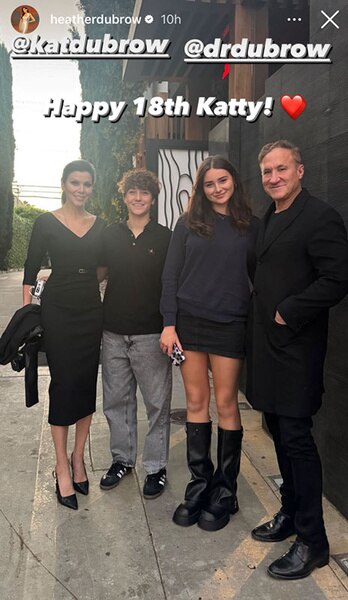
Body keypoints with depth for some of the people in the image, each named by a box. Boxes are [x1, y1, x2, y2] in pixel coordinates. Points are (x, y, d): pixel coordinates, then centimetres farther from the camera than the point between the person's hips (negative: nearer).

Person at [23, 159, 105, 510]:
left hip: (91, 311, 3)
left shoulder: (100, 226, 9)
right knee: (64, 384, -3)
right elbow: (31, 271, -1)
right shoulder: (46, 223, 1)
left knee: (87, 384, 6)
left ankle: (78, 459, 21)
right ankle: (62, 468, 9)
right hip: (58, 311, -3)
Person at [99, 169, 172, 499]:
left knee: (157, 402, 4)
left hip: (151, 334, -3)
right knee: (116, 400, 13)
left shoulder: (165, 237, 0)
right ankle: (122, 459, 32)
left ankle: (156, 466, 21)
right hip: (114, 332, 4)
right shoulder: (110, 235, 9)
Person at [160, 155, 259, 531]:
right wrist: (169, 324, -4)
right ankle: (199, 483, 22)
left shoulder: (250, 226, 6)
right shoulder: (189, 223, 6)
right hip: (189, 320, 1)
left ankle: (225, 491, 19)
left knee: (226, 404, 4)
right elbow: (170, 275, 3)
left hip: (230, 324, -1)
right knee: (196, 403, 7)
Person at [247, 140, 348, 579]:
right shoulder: (267, 219, 16)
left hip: (296, 347, -8)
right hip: (267, 345, 8)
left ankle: (312, 542, 16)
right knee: (279, 431, 17)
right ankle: (290, 513, 35)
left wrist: (287, 313, -16)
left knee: (296, 437, -2)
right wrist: (261, 314, 9)